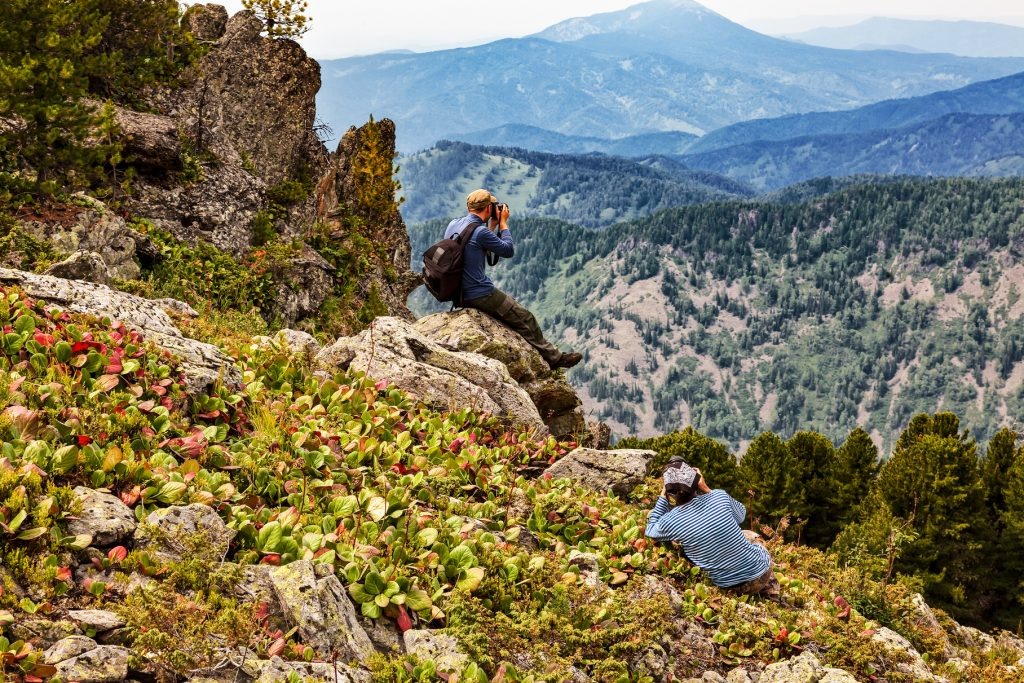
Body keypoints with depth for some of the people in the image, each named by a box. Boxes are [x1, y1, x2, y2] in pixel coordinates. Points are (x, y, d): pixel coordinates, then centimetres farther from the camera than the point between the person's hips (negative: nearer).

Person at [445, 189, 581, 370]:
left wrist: (493, 225, 12)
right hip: (481, 295, -9)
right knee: (525, 319, 5)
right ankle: (555, 358, 16)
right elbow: (508, 250, -7)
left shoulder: (453, 225, 5)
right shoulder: (480, 232, -21)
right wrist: (503, 223, 2)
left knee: (514, 309, 23)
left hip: (460, 294, 9)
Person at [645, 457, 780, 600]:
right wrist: (706, 489, 4)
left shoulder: (670, 521, -16)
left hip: (731, 587, 0)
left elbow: (650, 531, 10)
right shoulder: (720, 496, -16)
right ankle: (771, 595, 40)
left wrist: (663, 496, 6)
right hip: (760, 571, 0)